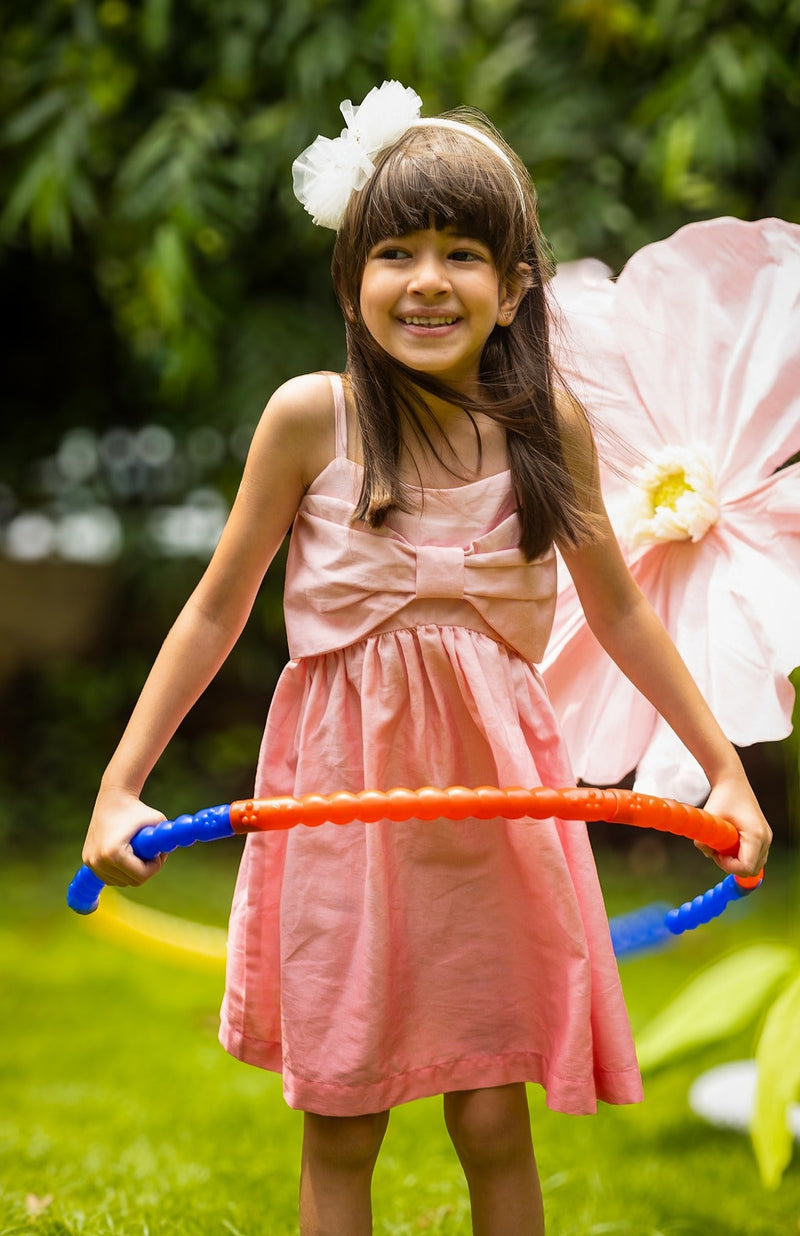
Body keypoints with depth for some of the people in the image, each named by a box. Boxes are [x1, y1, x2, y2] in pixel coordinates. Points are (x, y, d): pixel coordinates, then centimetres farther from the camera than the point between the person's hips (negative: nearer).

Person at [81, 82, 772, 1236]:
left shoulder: (549, 421, -3)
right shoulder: (312, 416, -9)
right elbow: (219, 608, -2)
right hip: (344, 784, -1)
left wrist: (725, 768, 12)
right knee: (339, 1126, 7)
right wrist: (120, 784, -5)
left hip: (492, 790, 1)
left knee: (493, 1119, 8)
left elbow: (616, 605, 10)